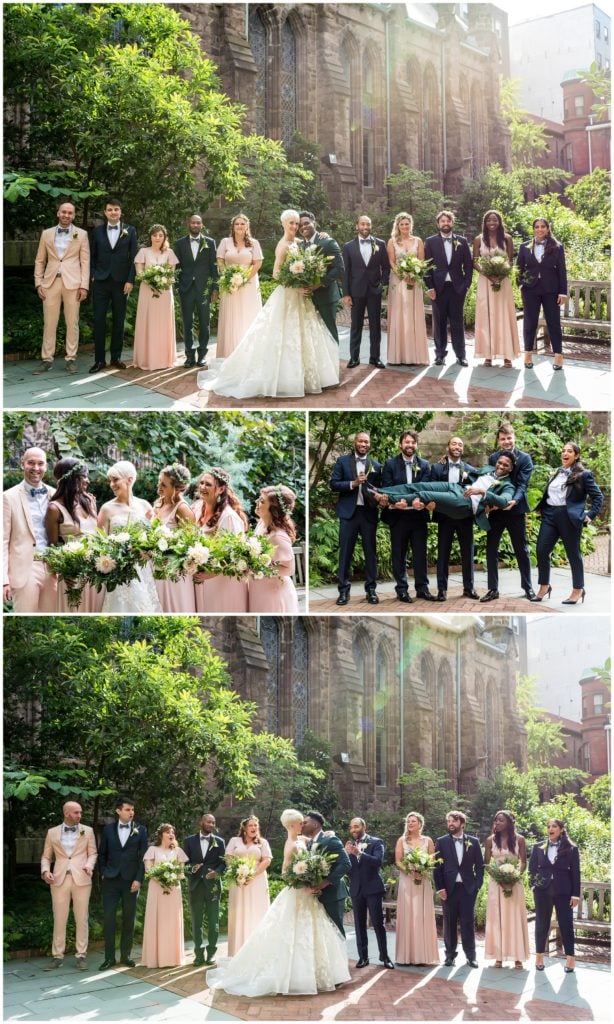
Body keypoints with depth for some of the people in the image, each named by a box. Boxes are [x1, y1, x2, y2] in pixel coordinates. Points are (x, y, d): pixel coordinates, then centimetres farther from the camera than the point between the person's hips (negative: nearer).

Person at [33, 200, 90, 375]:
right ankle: (47, 359, 6)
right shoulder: (47, 234, 10)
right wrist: (38, 283, 3)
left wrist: (84, 286, -5)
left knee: (72, 323, 1)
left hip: (72, 283, -1)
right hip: (50, 282, 1)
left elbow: (85, 261, 2)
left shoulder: (81, 234, 6)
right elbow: (40, 260, 12)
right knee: (49, 323, 2)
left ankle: (71, 359, 7)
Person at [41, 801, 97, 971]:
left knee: (81, 919, 1)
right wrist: (45, 871, -7)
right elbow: (46, 856, 11)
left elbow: (93, 853, 8)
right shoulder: (52, 832, 9)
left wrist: (89, 865, -12)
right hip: (59, 879, 0)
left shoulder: (87, 831, 9)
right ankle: (57, 956, 8)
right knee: (59, 919, 2)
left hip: (81, 879, 0)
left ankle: (81, 956, 6)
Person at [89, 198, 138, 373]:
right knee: (99, 320, -2)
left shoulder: (130, 231, 4)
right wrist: (92, 275, 1)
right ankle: (99, 360, 2)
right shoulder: (97, 231, 7)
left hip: (121, 282, -1)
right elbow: (93, 256, 11)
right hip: (101, 282, 1)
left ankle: (116, 357, 14)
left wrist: (130, 280, -6)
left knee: (119, 321, 5)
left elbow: (133, 257, 1)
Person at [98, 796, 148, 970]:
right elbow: (102, 854, 13)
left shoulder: (140, 830, 3)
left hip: (131, 881, 0)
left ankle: (125, 955, 14)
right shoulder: (108, 829, 6)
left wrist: (139, 879, -7)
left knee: (129, 920, 5)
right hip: (111, 880, 0)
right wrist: (103, 873, 3)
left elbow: (143, 856, 0)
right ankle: (109, 957, 2)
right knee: (109, 918, -4)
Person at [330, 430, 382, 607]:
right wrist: (353, 483, -14)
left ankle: (371, 589, 11)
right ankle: (344, 590, 5)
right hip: (348, 512, -2)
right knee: (345, 552, 0)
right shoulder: (342, 461, 4)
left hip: (369, 513, 2)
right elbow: (333, 484, -2)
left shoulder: (376, 465, 9)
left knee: (370, 551, 4)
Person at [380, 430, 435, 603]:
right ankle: (402, 589, 11)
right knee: (399, 555, 5)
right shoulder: (390, 464, 0)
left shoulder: (424, 465, 6)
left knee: (420, 554, 6)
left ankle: (422, 588, 14)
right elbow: (386, 489, -6)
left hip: (418, 515, 2)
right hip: (398, 515, -2)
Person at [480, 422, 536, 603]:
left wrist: (515, 500, -31)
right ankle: (493, 589, 10)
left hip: (515, 510, -3)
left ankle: (527, 587, 21)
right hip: (496, 509, 3)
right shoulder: (493, 457, 4)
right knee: (491, 549, 3)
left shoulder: (525, 458, -5)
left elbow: (522, 484, -13)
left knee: (521, 550, 8)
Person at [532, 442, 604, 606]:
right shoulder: (557, 473, 16)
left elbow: (598, 496, -3)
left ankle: (578, 590, 14)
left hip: (569, 517, -6)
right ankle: (544, 586, 15)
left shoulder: (583, 474, -3)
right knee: (542, 551, 1)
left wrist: (591, 515, -9)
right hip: (550, 514, 6)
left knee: (573, 554, 3)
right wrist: (540, 508, 14)